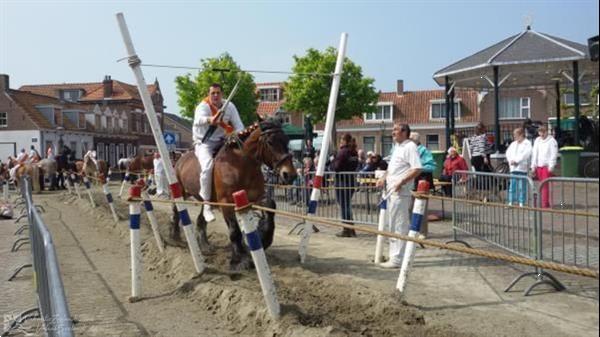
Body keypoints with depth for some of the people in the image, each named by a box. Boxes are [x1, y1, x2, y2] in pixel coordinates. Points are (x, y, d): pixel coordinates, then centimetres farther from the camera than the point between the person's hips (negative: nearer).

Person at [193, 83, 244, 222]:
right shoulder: (203, 106, -12)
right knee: (207, 166, -30)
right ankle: (206, 205, -23)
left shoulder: (229, 106, 1)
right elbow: (198, 120, -35)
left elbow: (238, 124, -3)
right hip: (204, 143, -5)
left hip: (222, 142, 5)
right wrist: (209, 120, -58)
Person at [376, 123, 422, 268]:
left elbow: (417, 169, -20)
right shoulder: (397, 147, 19)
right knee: (394, 225, 15)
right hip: (392, 191, 10)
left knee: (400, 226, -6)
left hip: (401, 192, -10)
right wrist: (383, 178, 14)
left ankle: (397, 259, -2)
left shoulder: (410, 147, -10)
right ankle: (395, 255, 24)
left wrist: (401, 182, -24)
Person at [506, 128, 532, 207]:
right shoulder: (513, 144, 20)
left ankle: (521, 203, 0)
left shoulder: (527, 143, -1)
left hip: (522, 168, -6)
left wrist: (516, 161, -15)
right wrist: (510, 160, -5)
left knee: (522, 187, -4)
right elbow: (508, 152, 12)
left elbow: (526, 154, -13)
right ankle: (511, 202, 9)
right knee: (512, 186, 6)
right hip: (513, 168, 6)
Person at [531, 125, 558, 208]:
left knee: (545, 185, -10)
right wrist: (533, 165, 8)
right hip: (538, 166, 5)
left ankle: (545, 204, -9)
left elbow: (554, 154, -7)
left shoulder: (551, 141, -2)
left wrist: (551, 166, -14)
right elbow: (534, 153, 14)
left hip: (547, 166, -5)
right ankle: (546, 203, 12)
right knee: (542, 185, 5)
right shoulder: (537, 140, 15)